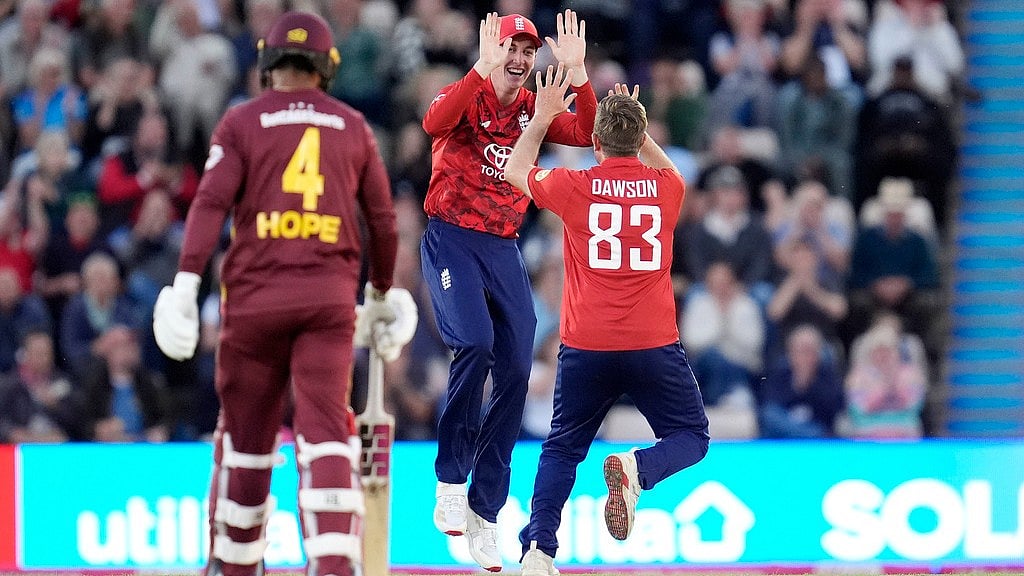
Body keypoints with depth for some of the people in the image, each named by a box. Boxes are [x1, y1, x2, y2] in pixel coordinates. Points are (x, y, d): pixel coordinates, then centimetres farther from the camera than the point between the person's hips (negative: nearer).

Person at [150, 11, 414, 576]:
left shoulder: (242, 121, 4)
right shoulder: (353, 127, 11)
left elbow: (211, 201, -8)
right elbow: (382, 220, 16)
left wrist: (186, 284, -13)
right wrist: (382, 295, 29)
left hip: (256, 293, -1)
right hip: (331, 296, 1)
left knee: (245, 429, 11)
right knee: (325, 428, -6)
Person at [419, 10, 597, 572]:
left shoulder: (533, 110, 10)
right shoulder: (466, 96, -4)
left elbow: (586, 134, -6)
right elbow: (435, 123, -28)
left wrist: (576, 73, -18)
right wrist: (484, 69, -34)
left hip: (504, 249, 6)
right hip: (451, 240, -6)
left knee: (515, 373, 0)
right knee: (474, 342, -28)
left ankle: (484, 515, 8)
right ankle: (451, 482, -17)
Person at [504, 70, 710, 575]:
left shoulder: (573, 188, -3)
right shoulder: (666, 188, 1)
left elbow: (515, 172, 19)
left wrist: (542, 117, 26)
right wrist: (635, 123, 29)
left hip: (585, 348, 1)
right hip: (653, 345, -1)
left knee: (562, 448, 15)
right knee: (691, 438, 14)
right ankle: (636, 468, -18)